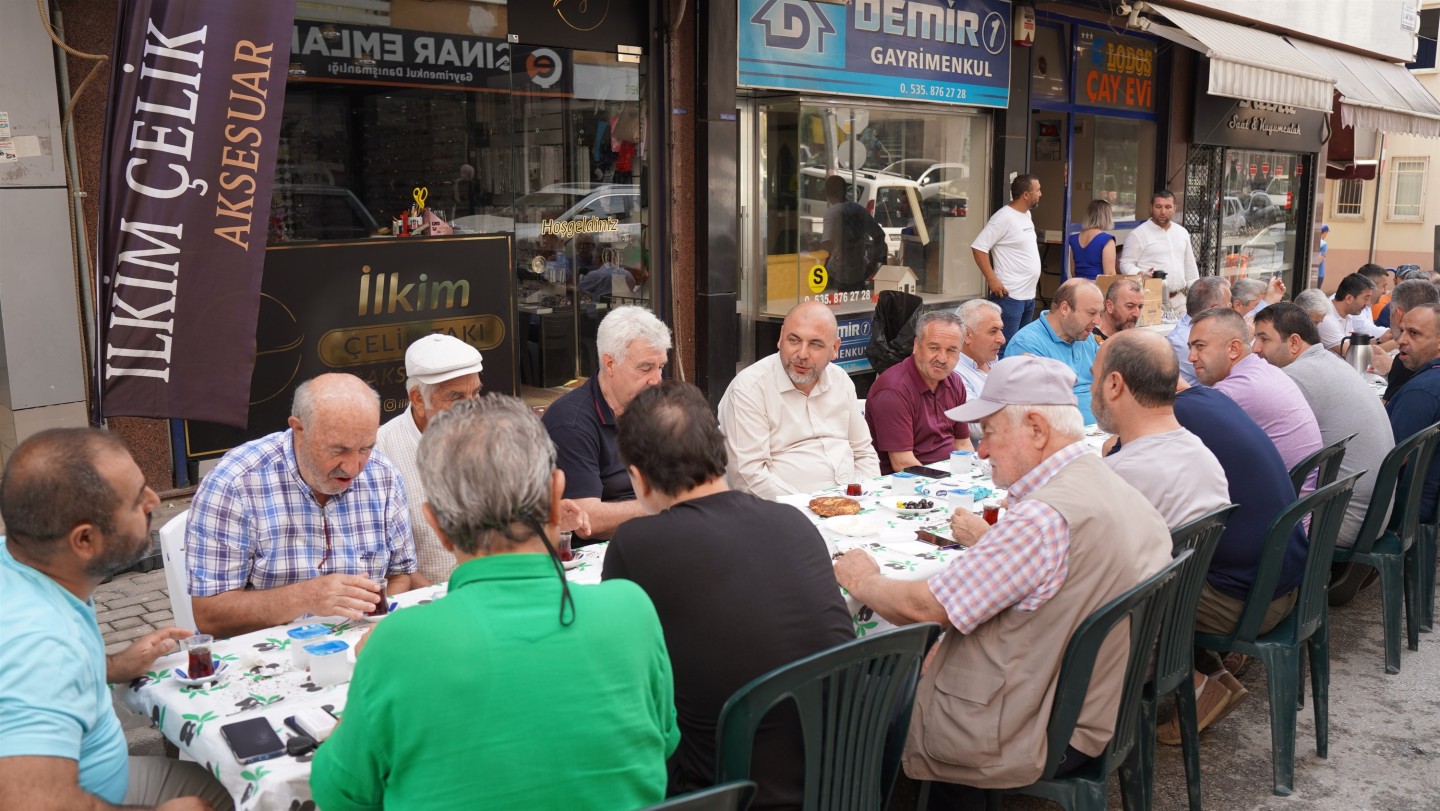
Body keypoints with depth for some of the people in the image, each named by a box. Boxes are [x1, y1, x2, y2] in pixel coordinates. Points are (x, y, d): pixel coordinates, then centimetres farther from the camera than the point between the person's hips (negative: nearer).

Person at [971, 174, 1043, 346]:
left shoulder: (1027, 214, 12)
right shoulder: (1004, 217, -14)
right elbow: (978, 247, -17)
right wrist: (992, 280, -20)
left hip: (1029, 295, 9)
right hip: (1010, 295, -9)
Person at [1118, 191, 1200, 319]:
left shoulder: (1182, 232, 16)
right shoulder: (1138, 234, -3)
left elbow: (1190, 266, 21)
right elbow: (1126, 264, -5)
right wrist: (1141, 274, -25)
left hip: (1179, 299, 5)